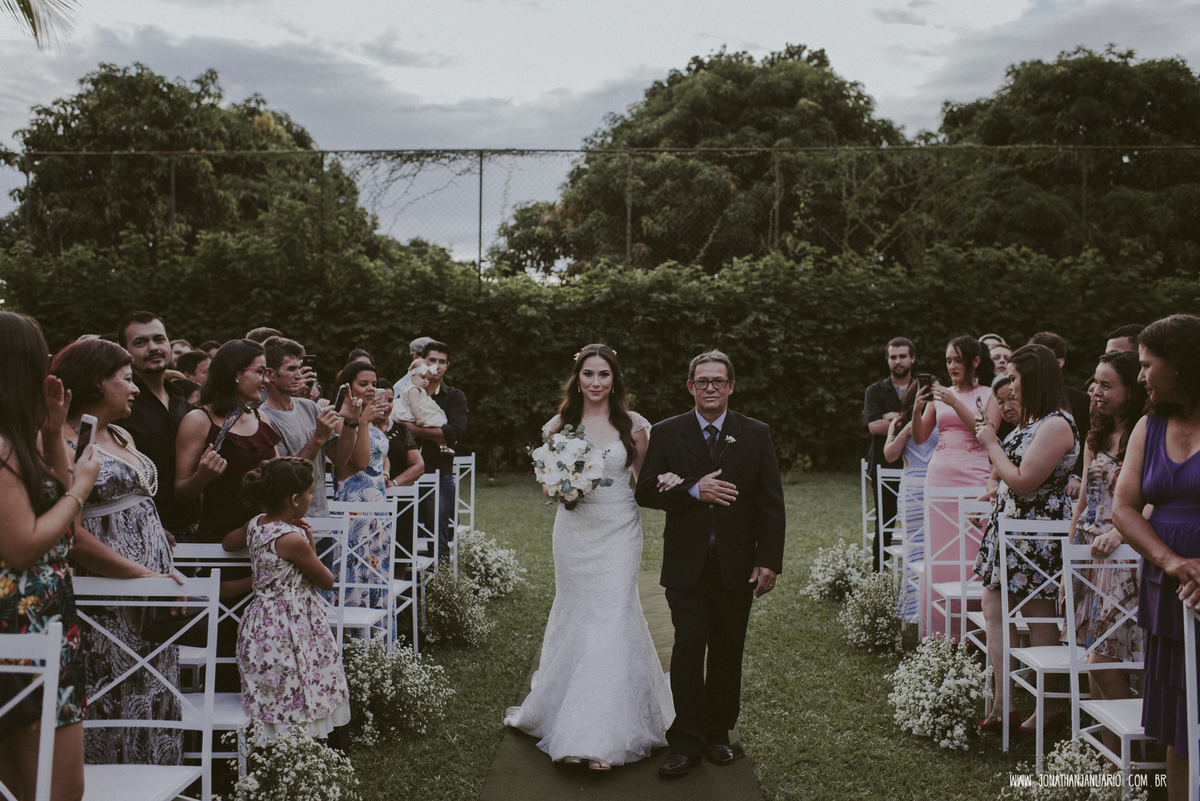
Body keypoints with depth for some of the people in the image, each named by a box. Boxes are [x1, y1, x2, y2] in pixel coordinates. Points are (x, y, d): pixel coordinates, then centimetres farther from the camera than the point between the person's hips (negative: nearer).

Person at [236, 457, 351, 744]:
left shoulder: (255, 525, 2)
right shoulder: (293, 539, -22)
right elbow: (327, 581, -10)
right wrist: (310, 544, -2)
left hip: (262, 622, 9)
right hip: (292, 632, -9)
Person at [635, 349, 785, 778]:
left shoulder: (756, 434, 5)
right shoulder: (666, 433, 3)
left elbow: (771, 503, 3)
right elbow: (647, 491, -1)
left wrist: (769, 561, -5)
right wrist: (693, 490, -16)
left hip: (737, 565, 1)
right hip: (686, 563, -1)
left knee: (727, 653, 8)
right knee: (688, 646, -6)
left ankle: (718, 734, 25)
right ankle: (685, 743, 5)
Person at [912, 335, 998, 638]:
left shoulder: (989, 395, 7)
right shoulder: (940, 393, 14)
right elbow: (919, 437, 8)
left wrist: (955, 403, -15)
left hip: (974, 477, -3)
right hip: (939, 475, 3)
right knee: (937, 553, 1)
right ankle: (937, 629, 8)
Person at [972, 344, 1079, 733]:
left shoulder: (1056, 425, -18)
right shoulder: (1032, 420, 14)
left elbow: (1022, 481, -21)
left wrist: (992, 444, -11)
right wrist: (990, 436, 12)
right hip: (1010, 524, 10)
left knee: (1039, 617, -1)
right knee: (993, 605, 7)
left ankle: (1053, 708, 13)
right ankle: (1003, 701, 10)